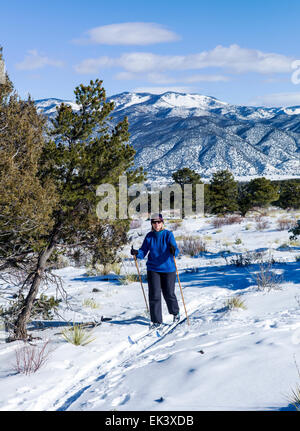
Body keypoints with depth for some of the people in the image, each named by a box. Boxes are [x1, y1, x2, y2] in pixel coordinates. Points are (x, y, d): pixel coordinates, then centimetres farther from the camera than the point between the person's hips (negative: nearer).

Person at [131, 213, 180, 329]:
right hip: (153, 269, 2)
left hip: (168, 268, -2)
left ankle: (175, 312, 35)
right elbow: (143, 252, 1)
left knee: (169, 294, 7)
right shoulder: (149, 236, 2)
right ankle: (156, 320, 7)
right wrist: (137, 253, -20)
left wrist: (174, 251, -39)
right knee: (154, 295, -3)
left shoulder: (168, 234, -7)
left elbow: (175, 250, -16)